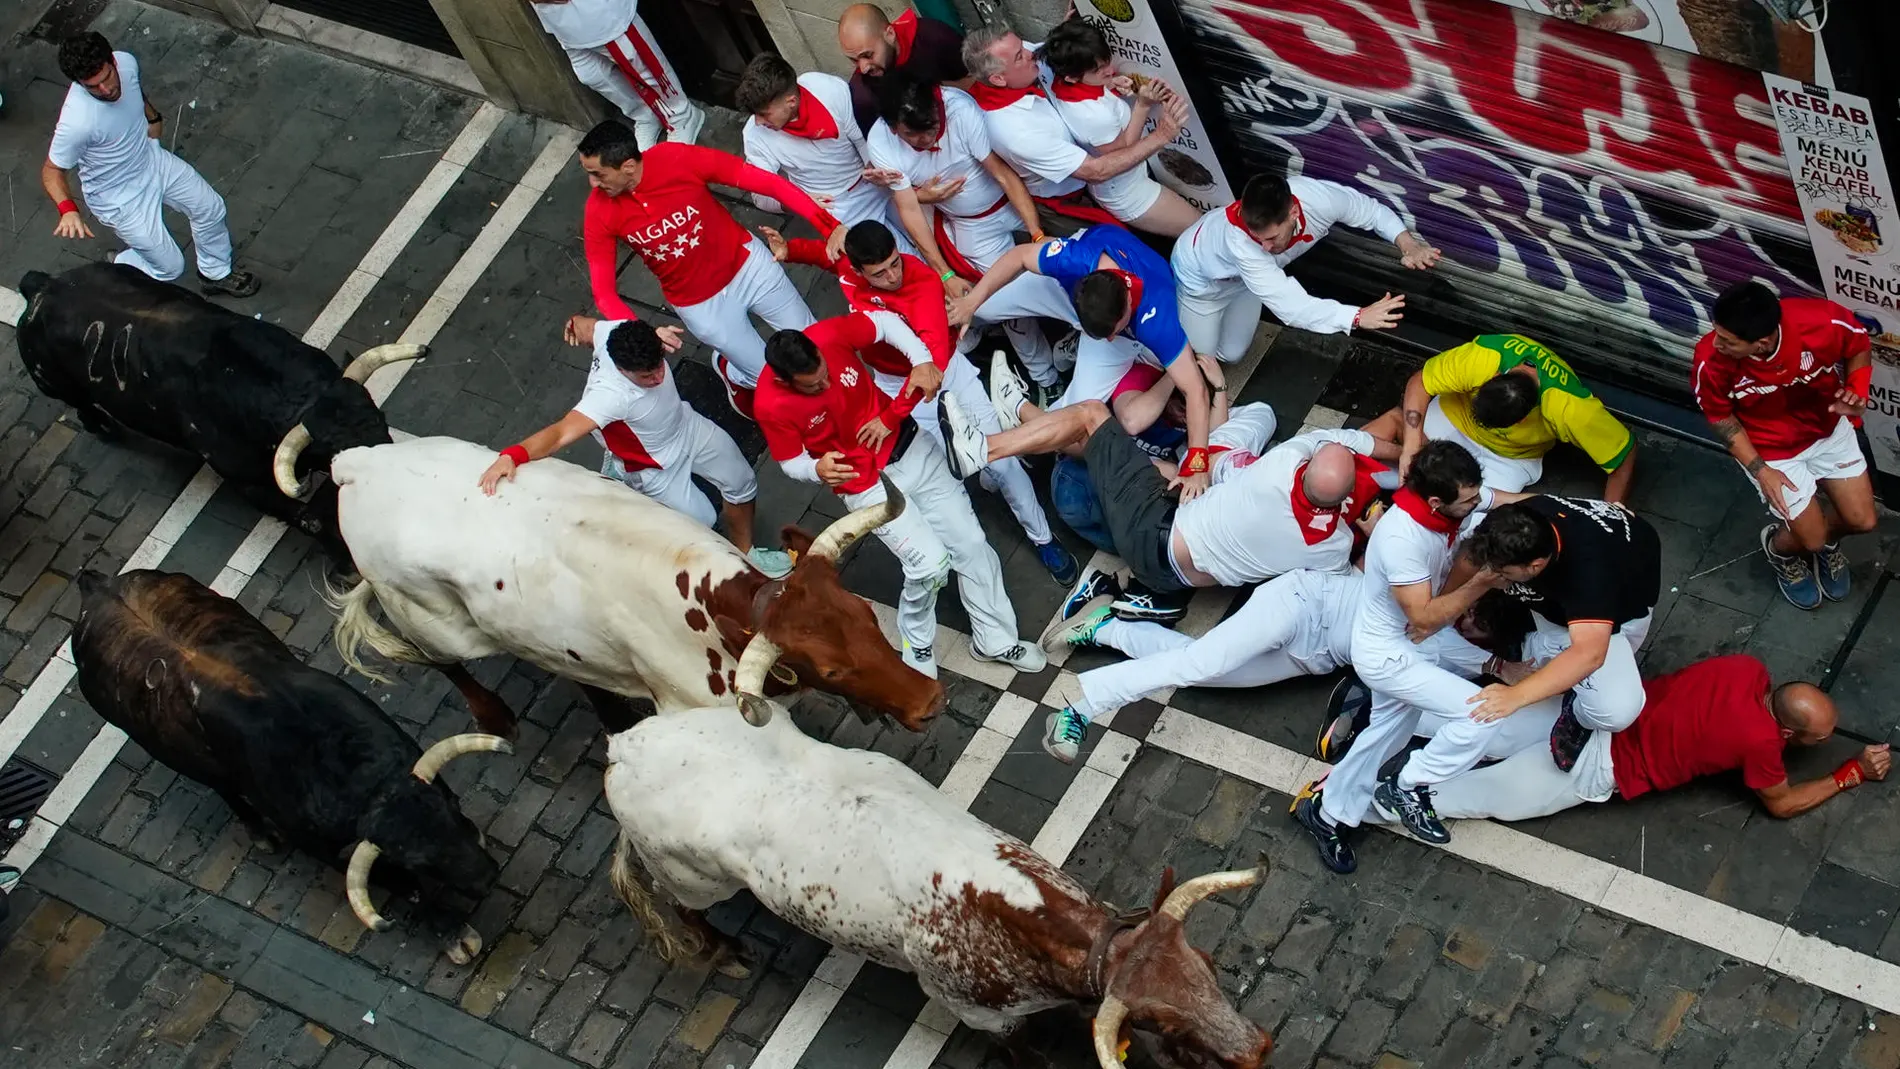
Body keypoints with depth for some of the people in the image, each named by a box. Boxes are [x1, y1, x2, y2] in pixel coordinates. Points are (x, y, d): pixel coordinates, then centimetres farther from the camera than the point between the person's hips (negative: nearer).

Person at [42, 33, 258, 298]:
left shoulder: (127, 63, -22)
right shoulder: (76, 122, -41)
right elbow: (51, 170, -26)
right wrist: (67, 210, -42)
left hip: (151, 159, 7)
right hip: (118, 197, -7)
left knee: (210, 207, 20)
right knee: (170, 267, 4)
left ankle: (216, 274, 47)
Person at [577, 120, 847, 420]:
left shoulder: (680, 159, -28)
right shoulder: (600, 213, -22)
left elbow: (767, 182, -25)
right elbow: (604, 291, -19)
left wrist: (828, 224, -33)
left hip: (747, 264, 1)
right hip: (699, 304, 0)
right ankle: (730, 370, 39)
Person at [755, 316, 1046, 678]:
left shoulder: (829, 335, -22)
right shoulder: (772, 406, -27)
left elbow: (886, 322, -5)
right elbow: (792, 462, -11)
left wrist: (923, 362, -18)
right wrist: (819, 470, -34)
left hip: (908, 448, 4)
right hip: (865, 485, -4)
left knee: (971, 543, 5)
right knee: (930, 562, -17)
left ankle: (995, 639, 24)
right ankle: (917, 646, 12)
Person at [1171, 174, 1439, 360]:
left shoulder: (1317, 198, -40)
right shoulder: (1239, 241, -52)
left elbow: (1371, 210, -19)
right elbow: (1289, 305, -55)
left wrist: (1406, 243, -38)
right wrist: (1358, 316, -64)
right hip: (1201, 276, -5)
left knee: (1231, 353, 17)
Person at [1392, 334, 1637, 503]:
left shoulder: (1570, 408, -42)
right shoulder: (1481, 356, -40)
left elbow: (1624, 452, -29)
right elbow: (1418, 383, -26)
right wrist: (1411, 447, -35)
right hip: (1456, 414, 0)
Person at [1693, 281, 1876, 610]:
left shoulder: (1823, 322, -35)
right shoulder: (1711, 360, -35)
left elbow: (1860, 345, -9)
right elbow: (1720, 416, -13)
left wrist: (1857, 393, -26)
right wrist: (1760, 471, -17)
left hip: (1829, 430, 2)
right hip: (1771, 448, -2)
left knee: (1863, 521, 8)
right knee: (1811, 540, 2)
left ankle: (1825, 536, 44)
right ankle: (1779, 547, 40)